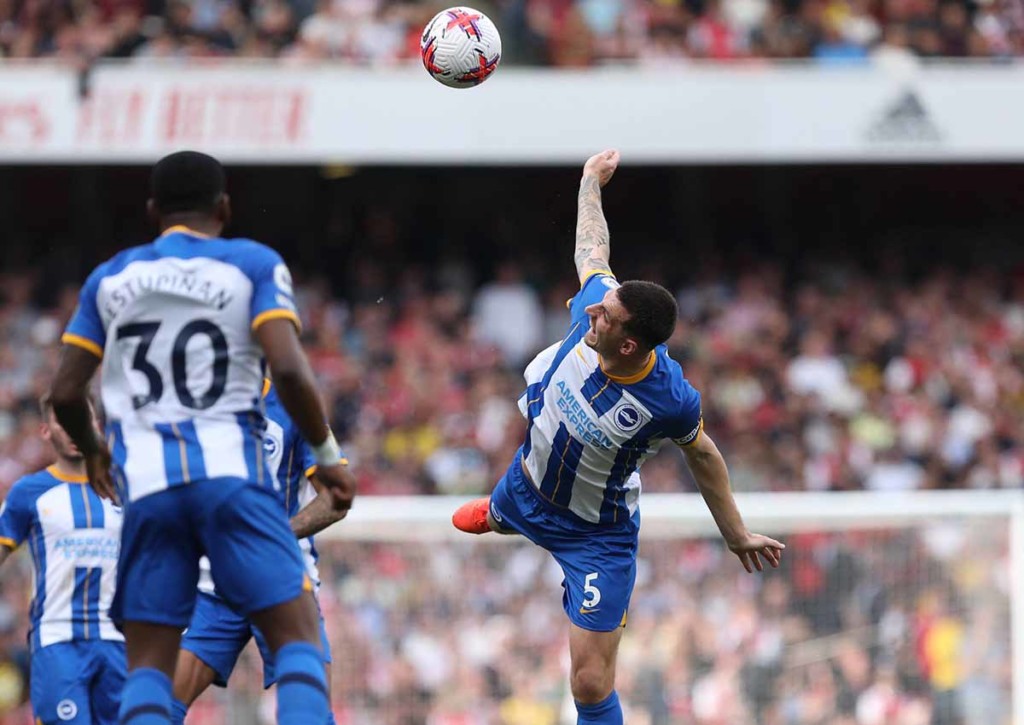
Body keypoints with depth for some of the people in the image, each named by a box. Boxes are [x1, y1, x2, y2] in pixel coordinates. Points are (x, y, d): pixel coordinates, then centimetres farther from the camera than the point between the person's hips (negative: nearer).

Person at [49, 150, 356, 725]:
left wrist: (93, 452, 33)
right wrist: (327, 455, 3)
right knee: (298, 638, -1)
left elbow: (65, 394, 14)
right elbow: (289, 371, -9)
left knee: (149, 667, 5)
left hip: (146, 484, 3)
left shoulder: (111, 279, 15)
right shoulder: (255, 265, 5)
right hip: (233, 473, -3)